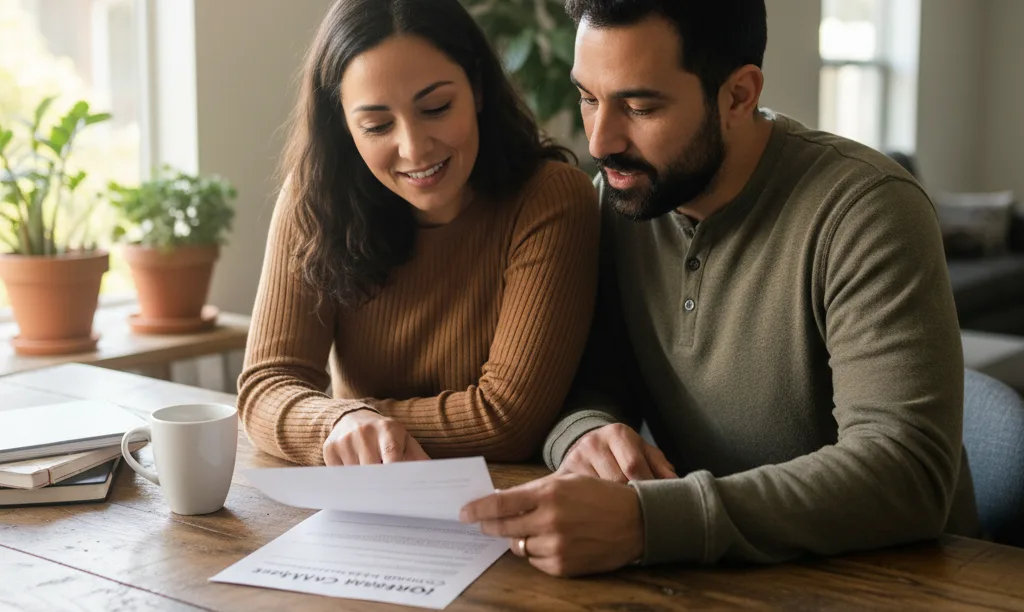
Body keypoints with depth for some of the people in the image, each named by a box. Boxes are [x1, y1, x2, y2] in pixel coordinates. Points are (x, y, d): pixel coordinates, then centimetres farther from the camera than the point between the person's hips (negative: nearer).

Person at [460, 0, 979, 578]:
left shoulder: (865, 210, -20)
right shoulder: (623, 193, -2)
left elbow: (908, 471, -29)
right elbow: (587, 377, 4)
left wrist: (646, 520, -39)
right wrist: (583, 431, -21)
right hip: (715, 580, 5)